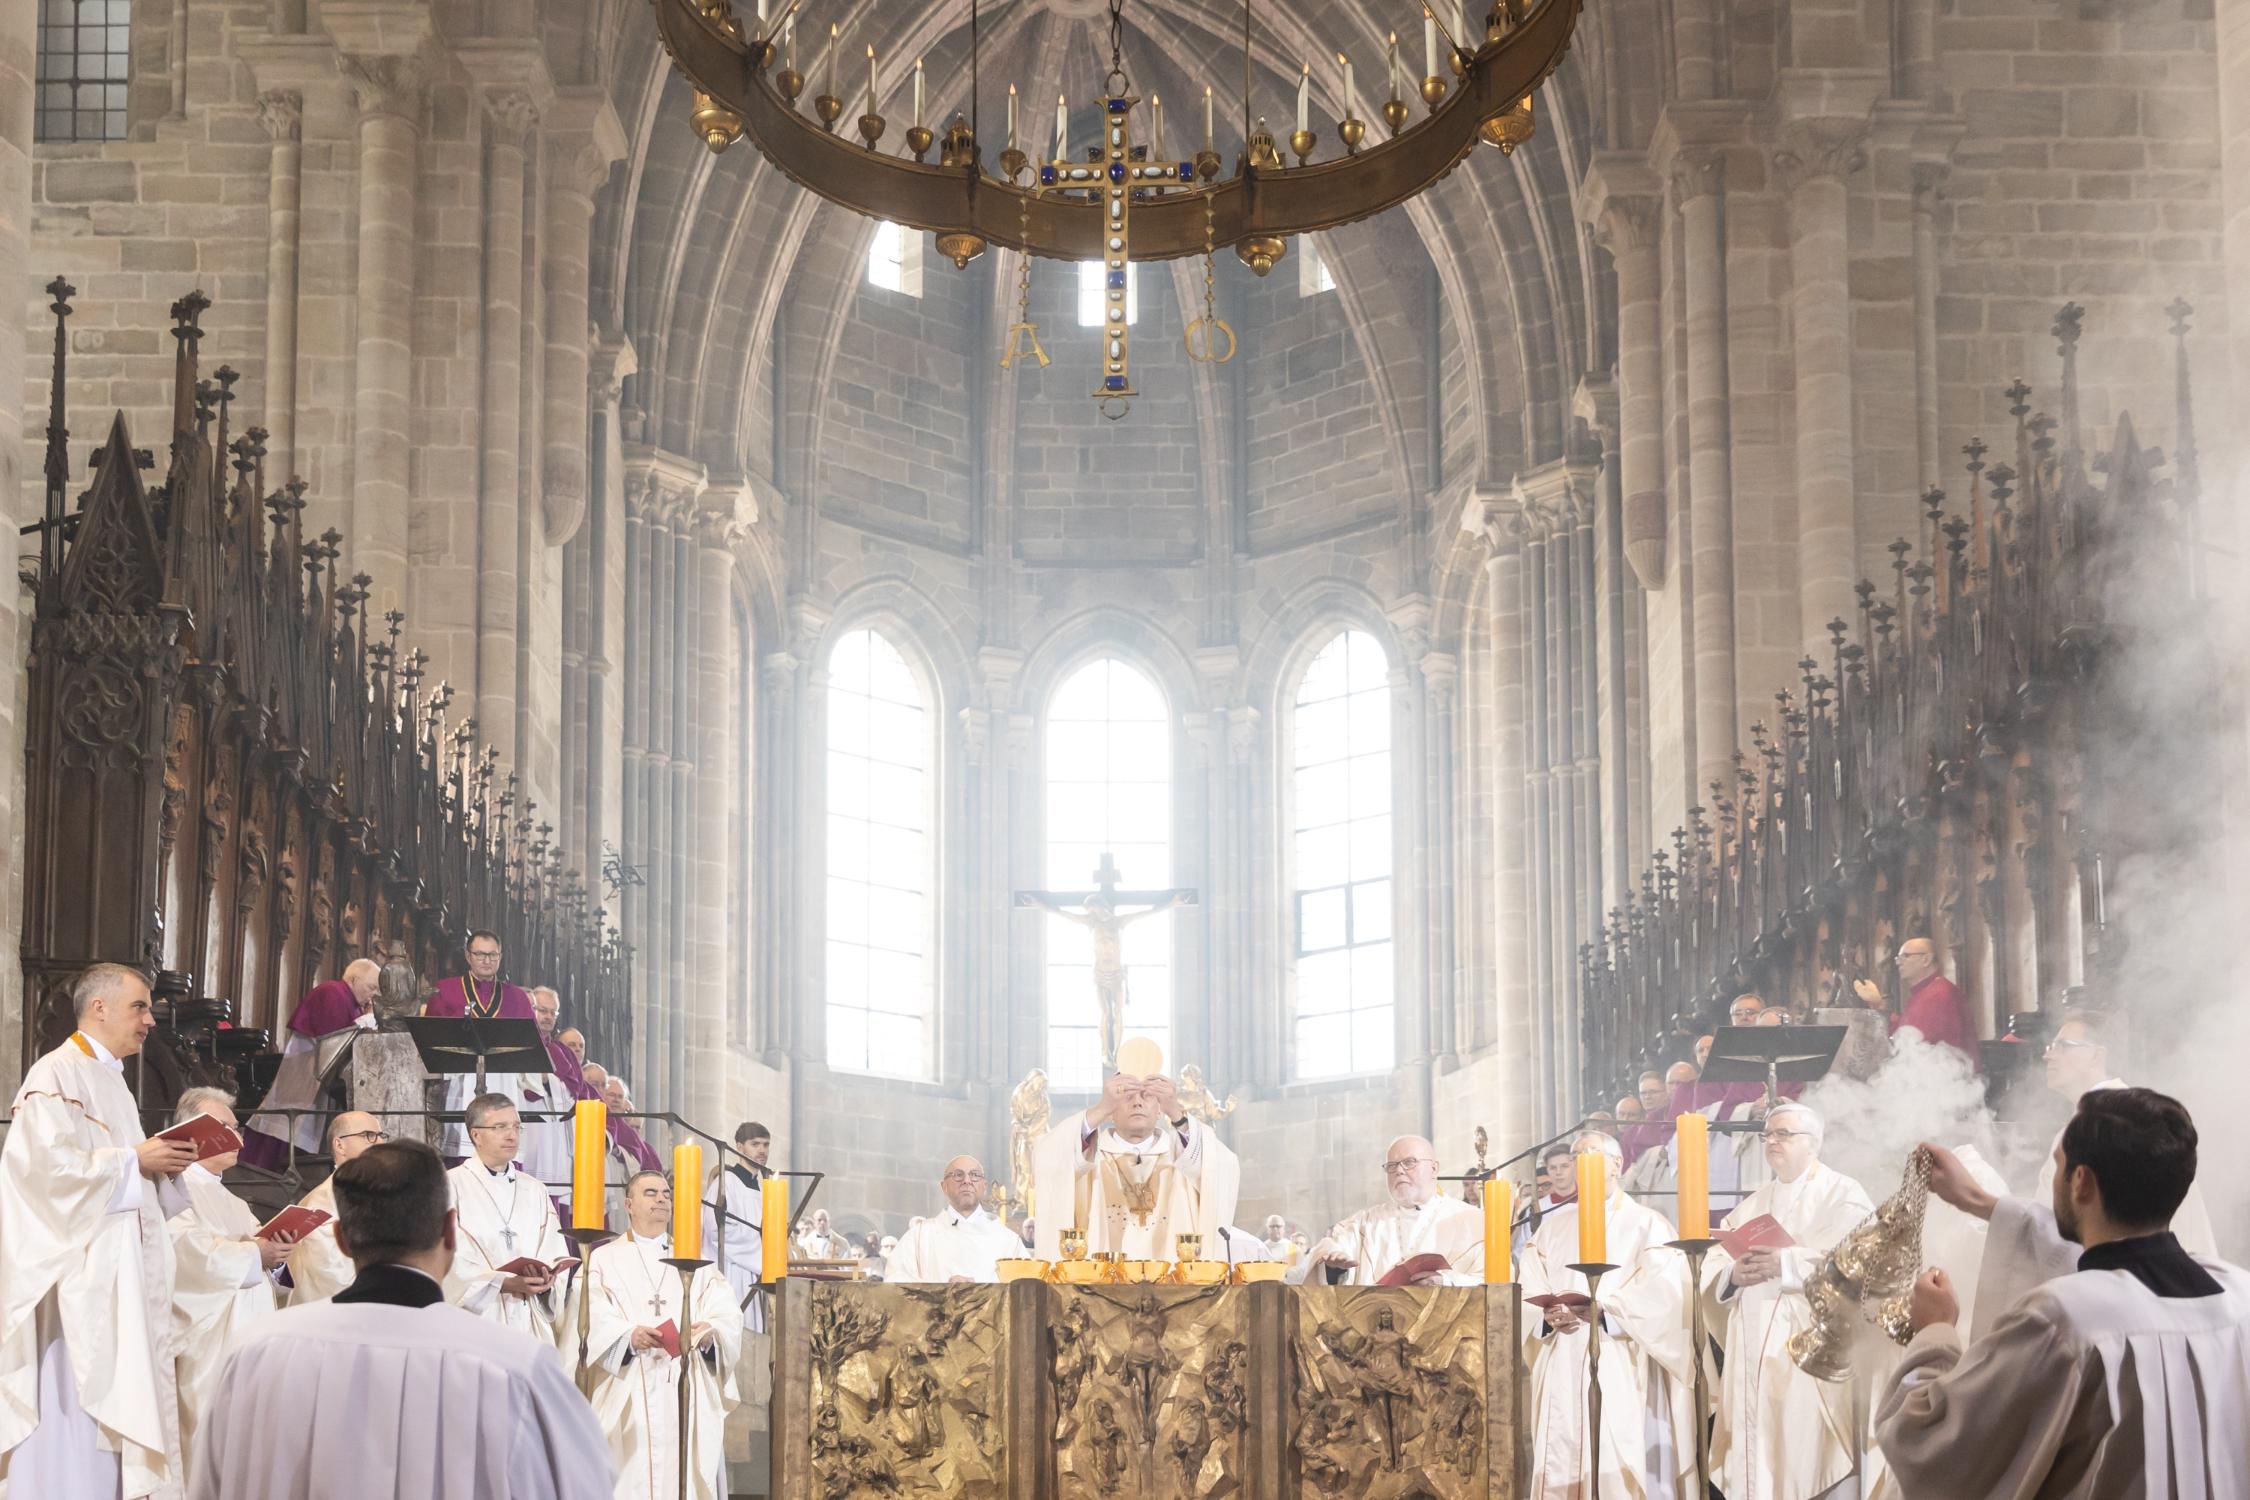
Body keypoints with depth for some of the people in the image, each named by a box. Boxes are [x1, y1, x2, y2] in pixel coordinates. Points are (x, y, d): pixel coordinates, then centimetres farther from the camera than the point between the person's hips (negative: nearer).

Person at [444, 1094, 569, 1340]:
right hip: (477, 1317, -4)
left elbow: (555, 1254, 9)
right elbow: (451, 1260, -9)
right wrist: (503, 1283, -19)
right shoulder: (452, 1185, 1)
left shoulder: (535, 1190, 18)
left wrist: (546, 1279, -12)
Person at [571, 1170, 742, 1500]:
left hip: (688, 1396, 3)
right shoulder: (603, 1261, 11)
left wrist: (710, 1332, -19)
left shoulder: (696, 1262, 19)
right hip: (628, 1399, -2)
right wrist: (629, 1336, -25)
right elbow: (592, 1321, -5)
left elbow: (728, 1315, 4)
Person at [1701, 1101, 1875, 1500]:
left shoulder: (1843, 1195, 3)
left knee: (1806, 1461, -10)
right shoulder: (1753, 1205, 22)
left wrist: (1786, 1265, -24)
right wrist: (1733, 1274, -11)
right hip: (1753, 1351, 6)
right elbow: (1713, 1268, 13)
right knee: (1754, 1465, 2)